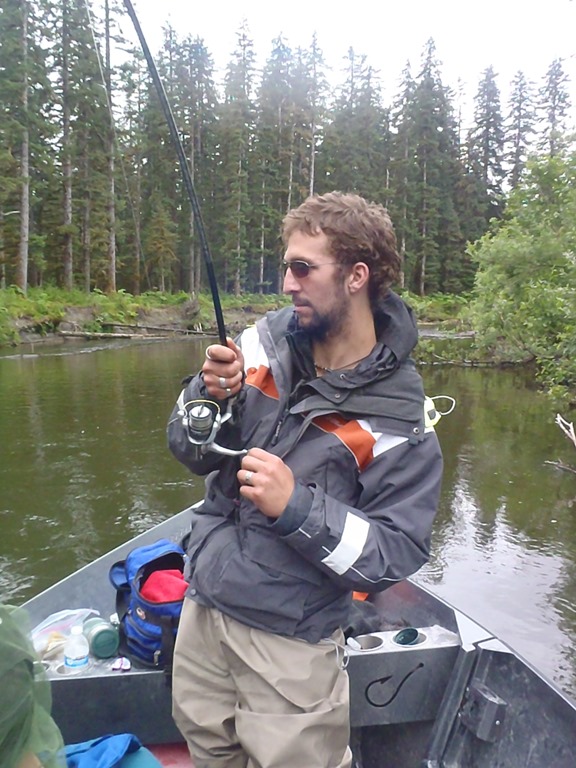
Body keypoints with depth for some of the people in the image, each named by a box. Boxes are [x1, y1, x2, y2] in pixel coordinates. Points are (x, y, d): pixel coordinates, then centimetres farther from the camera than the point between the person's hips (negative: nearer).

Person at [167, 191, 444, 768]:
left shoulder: (398, 415, -17)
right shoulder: (267, 340, -6)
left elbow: (396, 554, -16)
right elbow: (189, 452, 0)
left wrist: (297, 507, -29)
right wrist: (212, 395, -21)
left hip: (289, 640, -4)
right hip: (202, 608, 5)